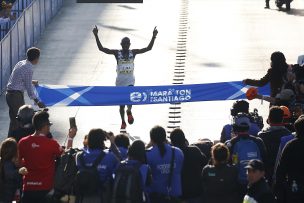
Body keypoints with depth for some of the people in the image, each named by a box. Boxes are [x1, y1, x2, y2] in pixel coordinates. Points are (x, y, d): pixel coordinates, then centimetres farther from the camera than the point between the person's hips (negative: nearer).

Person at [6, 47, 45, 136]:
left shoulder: (20, 63, 10)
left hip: (9, 93, 9)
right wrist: (37, 101, -4)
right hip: (16, 95, -9)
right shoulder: (28, 69, -16)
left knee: (14, 119, 16)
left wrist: (31, 81, 37)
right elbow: (29, 88, -13)